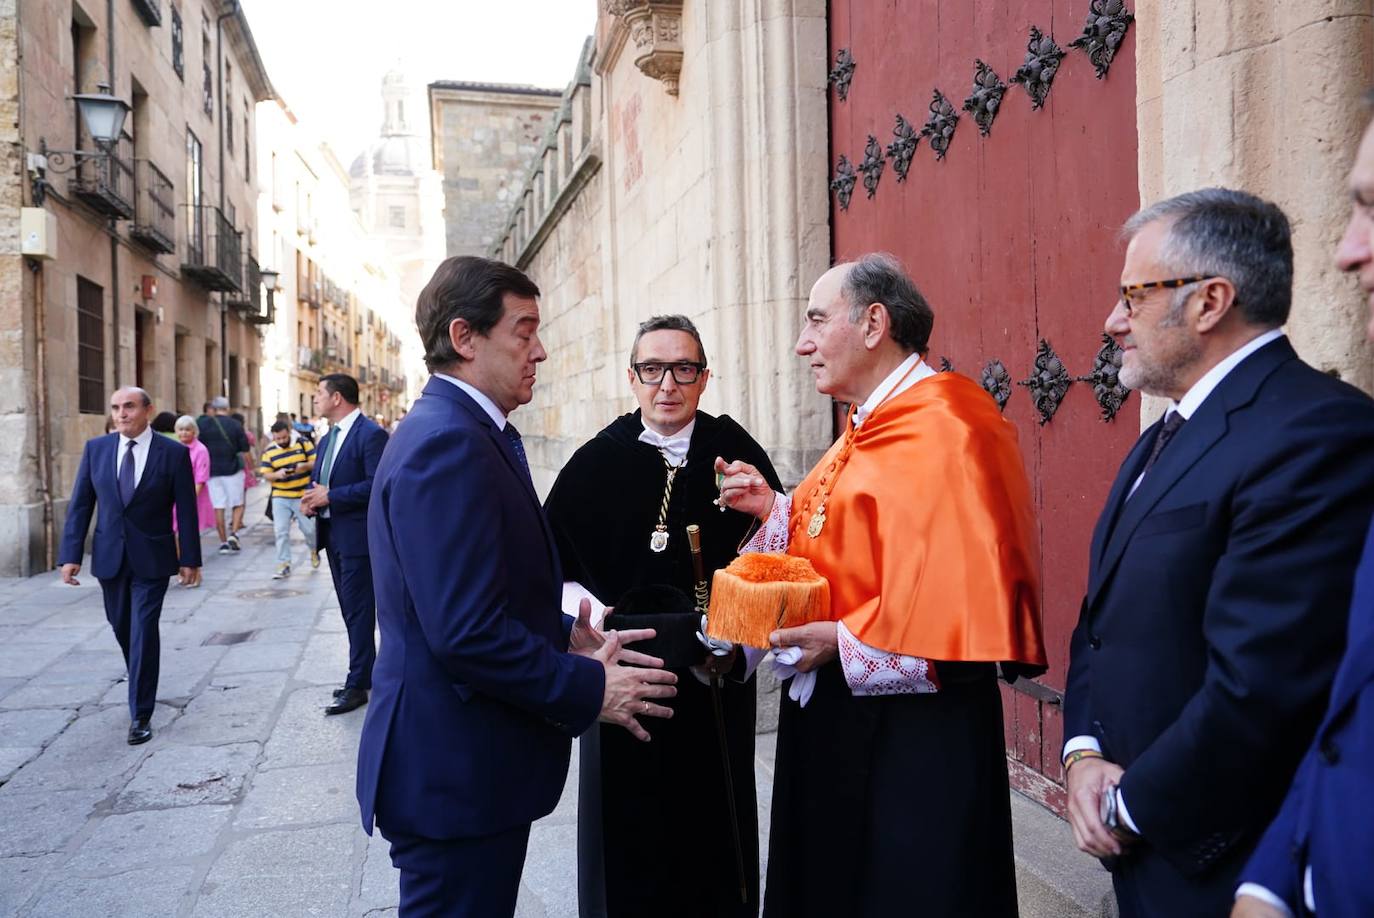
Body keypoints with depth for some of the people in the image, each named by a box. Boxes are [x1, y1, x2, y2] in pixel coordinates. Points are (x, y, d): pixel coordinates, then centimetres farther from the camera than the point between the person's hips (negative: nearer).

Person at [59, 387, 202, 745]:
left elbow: (186, 510, -5)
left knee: (143, 632, -6)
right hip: (109, 555, 4)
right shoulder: (95, 448, 1)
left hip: (152, 558, -4)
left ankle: (140, 715, 2)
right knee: (121, 628, 17)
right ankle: (142, 682, 42)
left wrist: (189, 559, -5)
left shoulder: (173, 453, -8)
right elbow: (80, 504, 2)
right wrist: (71, 555, -4)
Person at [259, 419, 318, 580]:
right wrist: (277, 474, -21)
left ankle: (314, 550, 34)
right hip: (280, 497, 1)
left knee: (309, 529, 3)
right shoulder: (269, 452, 0)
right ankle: (284, 564, 6)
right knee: (281, 531, -3)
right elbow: (266, 475, 1)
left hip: (303, 495, -1)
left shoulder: (303, 443, -3)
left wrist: (305, 466, -24)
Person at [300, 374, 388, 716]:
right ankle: (365, 673, 26)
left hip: (357, 536, -9)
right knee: (351, 610, 15)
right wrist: (311, 498, -1)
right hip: (333, 534, 9)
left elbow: (377, 484, -22)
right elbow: (318, 478, 21)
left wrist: (330, 496, -20)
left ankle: (358, 684, 5)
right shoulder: (329, 438, 15)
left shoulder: (371, 434, -14)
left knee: (358, 611, -3)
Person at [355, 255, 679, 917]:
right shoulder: (447, 444, -22)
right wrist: (590, 689, -17)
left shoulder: (454, 432, 11)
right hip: (456, 774, -10)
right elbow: (468, 632, -28)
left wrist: (568, 637, 3)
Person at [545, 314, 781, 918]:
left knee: (713, 830, 13)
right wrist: (595, 617, -16)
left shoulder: (735, 453, -2)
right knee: (628, 833, 11)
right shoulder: (596, 463, -1)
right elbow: (557, 572, 0)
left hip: (715, 682, 0)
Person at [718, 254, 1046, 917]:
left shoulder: (942, 430, -19)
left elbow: (971, 591, -26)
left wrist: (847, 644, -22)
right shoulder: (865, 430, 11)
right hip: (831, 718, 9)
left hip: (912, 730, -9)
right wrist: (774, 507, 4)